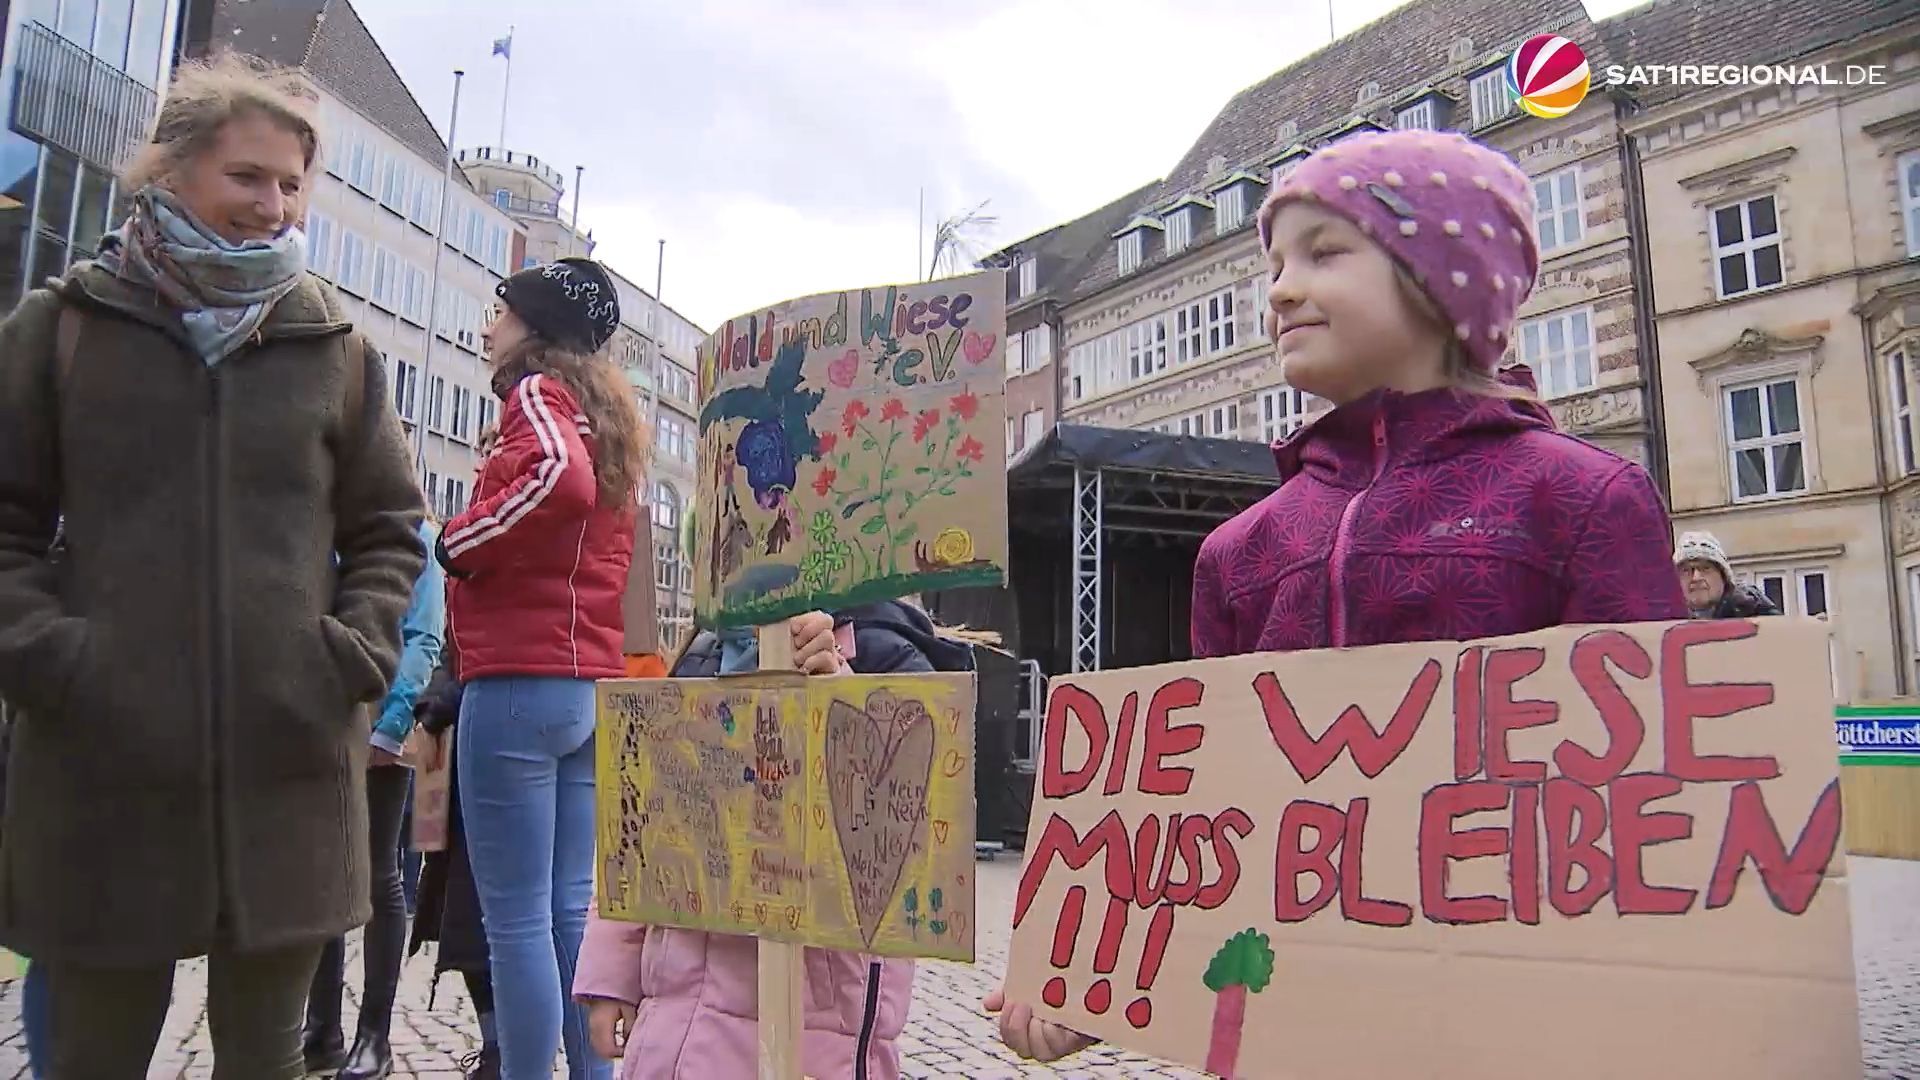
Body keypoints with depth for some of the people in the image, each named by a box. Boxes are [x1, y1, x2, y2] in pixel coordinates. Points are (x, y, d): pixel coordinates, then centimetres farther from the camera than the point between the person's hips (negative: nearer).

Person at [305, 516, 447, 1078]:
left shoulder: (415, 534, 0)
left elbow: (424, 641, -6)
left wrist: (385, 726, -15)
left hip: (380, 728, -4)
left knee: (377, 879, 5)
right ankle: (322, 1029, 21)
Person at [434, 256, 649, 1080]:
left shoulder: (538, 393, -3)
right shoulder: (605, 419, 21)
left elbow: (562, 480, -25)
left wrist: (458, 543, -12)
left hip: (520, 681, -8)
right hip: (592, 685, 9)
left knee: (516, 918, -3)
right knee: (571, 910, 12)